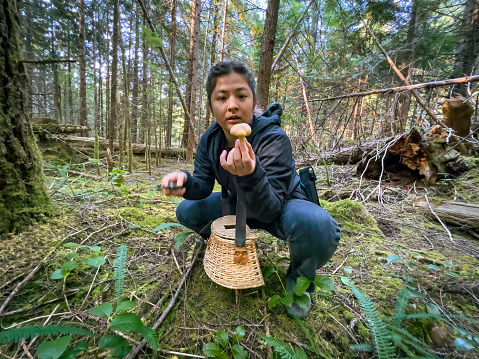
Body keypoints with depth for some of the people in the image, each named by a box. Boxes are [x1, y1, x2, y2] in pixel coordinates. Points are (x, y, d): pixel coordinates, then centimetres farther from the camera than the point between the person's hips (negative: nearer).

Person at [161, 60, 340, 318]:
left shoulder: (274, 139, -30)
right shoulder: (210, 139, -11)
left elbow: (270, 210, -33)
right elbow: (203, 185, -8)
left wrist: (250, 175, -53)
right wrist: (185, 181, -31)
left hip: (283, 207, -4)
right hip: (242, 204, 5)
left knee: (318, 226, -37)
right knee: (186, 211, -4)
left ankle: (299, 279, -1)